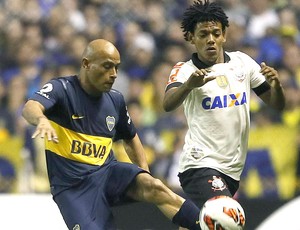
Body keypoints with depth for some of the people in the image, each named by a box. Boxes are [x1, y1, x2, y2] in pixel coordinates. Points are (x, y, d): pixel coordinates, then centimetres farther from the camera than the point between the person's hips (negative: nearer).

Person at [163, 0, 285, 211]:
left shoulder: (242, 62, 8)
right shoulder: (185, 70, -5)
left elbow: (277, 105, 11)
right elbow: (168, 105, -25)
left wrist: (276, 85, -12)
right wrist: (189, 85, -46)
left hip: (233, 169, 6)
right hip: (201, 165, -6)